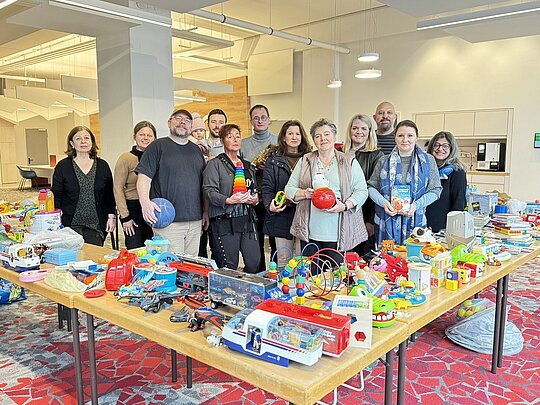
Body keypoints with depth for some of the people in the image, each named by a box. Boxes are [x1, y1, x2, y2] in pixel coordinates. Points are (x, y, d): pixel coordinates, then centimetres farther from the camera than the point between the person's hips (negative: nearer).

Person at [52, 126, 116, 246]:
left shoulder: (102, 165, 8)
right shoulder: (63, 166, 2)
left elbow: (109, 194, 11)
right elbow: (56, 196, 3)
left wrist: (111, 216, 4)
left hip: (96, 224, 2)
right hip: (71, 224, -1)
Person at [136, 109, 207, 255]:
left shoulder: (196, 150, 18)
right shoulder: (158, 146, 2)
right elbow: (144, 177, -7)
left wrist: (206, 211, 15)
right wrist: (145, 202, -23)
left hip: (195, 220, 5)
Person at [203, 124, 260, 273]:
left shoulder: (247, 165, 21)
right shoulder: (215, 164, 1)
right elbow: (209, 191, -11)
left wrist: (255, 199, 6)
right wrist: (228, 200, -26)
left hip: (248, 220, 6)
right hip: (225, 221, -5)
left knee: (255, 263, 1)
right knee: (229, 266, -2)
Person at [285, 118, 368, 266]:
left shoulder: (349, 162, 6)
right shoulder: (304, 161, 11)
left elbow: (362, 191, 1)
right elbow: (289, 189, 11)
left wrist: (345, 206, -16)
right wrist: (304, 193, -10)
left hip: (338, 233, -2)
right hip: (309, 232, 2)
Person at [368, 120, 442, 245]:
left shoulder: (428, 161, 6)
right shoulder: (384, 161, 9)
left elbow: (435, 190, 3)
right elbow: (371, 187, 8)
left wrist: (416, 205, -13)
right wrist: (383, 202, -11)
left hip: (415, 222, -1)